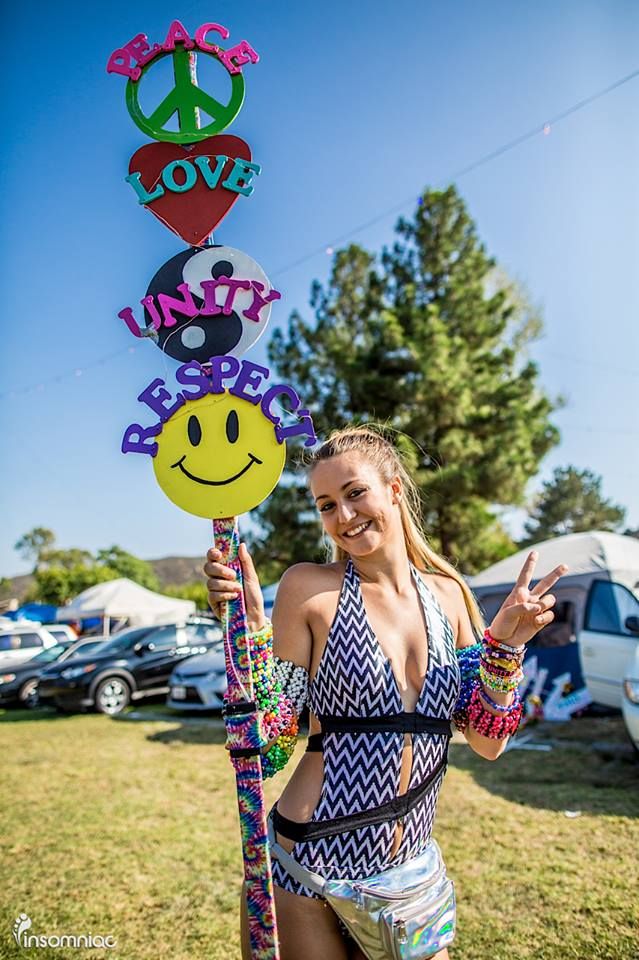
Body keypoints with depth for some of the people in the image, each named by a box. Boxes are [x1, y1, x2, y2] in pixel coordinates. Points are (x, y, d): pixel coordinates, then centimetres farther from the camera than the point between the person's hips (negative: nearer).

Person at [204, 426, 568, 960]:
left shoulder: (447, 592, 0)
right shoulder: (309, 586, -11)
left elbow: (487, 744, 2)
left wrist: (506, 646, -11)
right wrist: (248, 626, -21)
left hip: (410, 870, 4)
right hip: (305, 872, -3)